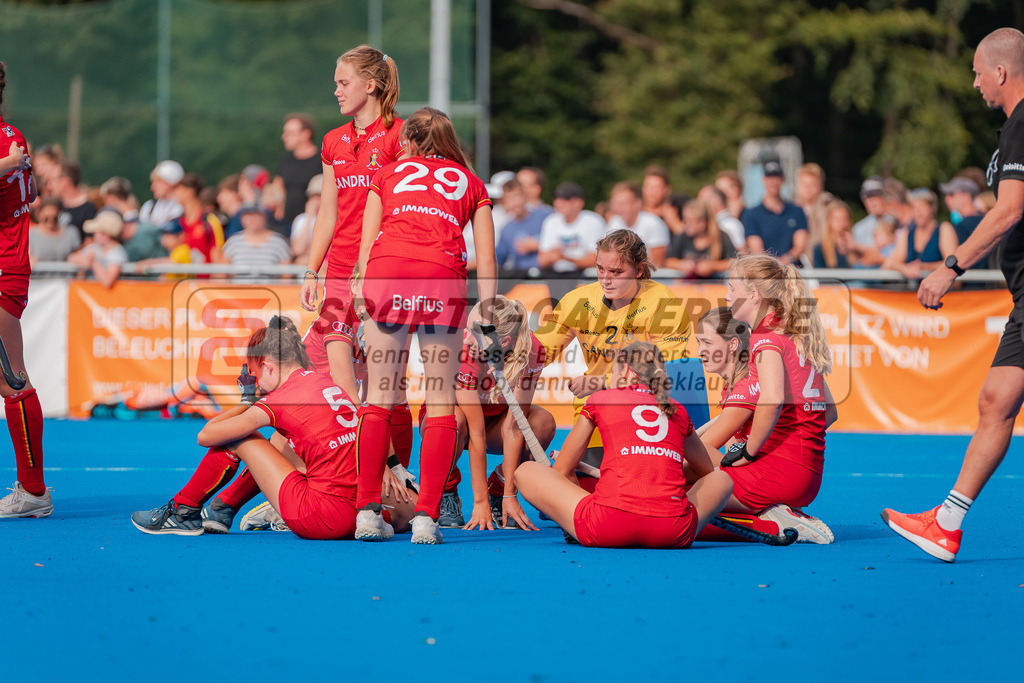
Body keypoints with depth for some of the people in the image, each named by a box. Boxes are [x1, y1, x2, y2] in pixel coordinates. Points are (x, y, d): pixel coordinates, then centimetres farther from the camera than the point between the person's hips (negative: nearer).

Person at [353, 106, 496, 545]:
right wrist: (487, 319, 12)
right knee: (441, 401, 2)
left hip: (386, 269, 1)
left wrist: (364, 304, 16)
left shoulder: (387, 175, 27)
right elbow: (486, 261, 15)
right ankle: (426, 516, -7)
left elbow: (365, 248, 16)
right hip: (443, 276, -1)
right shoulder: (471, 183, 26)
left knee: (380, 396, 5)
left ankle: (368, 510, 1)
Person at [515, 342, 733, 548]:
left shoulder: (600, 399, 17)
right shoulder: (677, 411, 23)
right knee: (722, 478, 34)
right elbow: (705, 470, 41)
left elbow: (560, 471, 24)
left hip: (608, 528, -2)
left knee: (525, 472, 19)